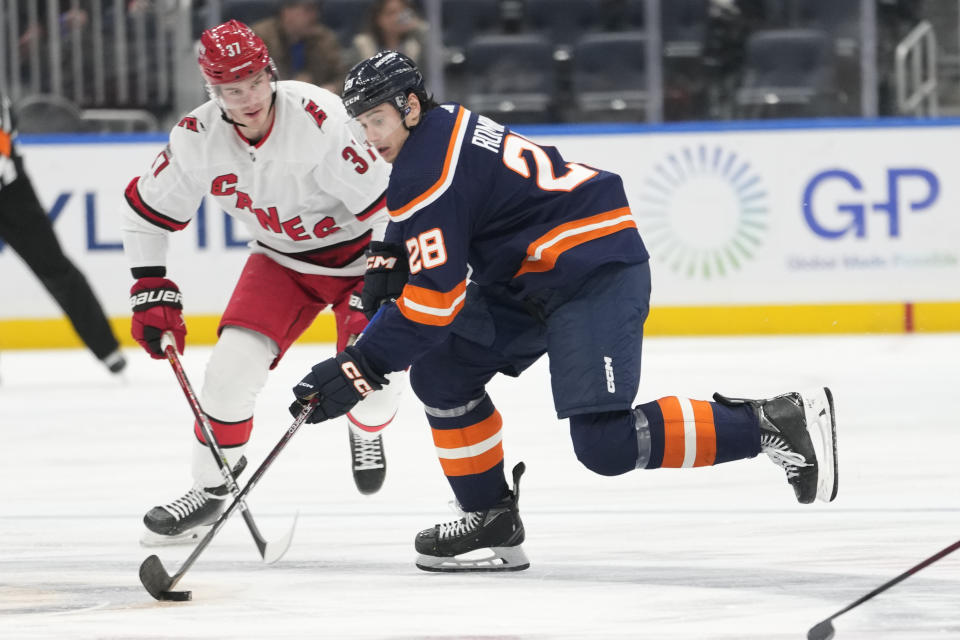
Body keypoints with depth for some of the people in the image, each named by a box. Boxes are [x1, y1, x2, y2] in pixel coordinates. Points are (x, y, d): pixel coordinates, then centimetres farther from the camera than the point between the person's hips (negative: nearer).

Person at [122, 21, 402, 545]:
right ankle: (210, 487, 7)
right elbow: (147, 212, -2)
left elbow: (388, 203, -27)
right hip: (282, 260, 4)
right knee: (233, 363, -13)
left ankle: (367, 430, 23)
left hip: (362, 250, -4)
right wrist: (152, 294, -6)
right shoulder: (197, 139, -18)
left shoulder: (318, 120, -33)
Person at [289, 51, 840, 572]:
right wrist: (389, 257, 15)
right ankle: (492, 522, 10)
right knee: (439, 371, 5)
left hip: (598, 272, -11)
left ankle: (778, 423, -12)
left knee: (605, 444, -19)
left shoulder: (427, 170, -18)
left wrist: (358, 370, -18)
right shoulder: (444, 127, 12)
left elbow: (434, 300, -22)